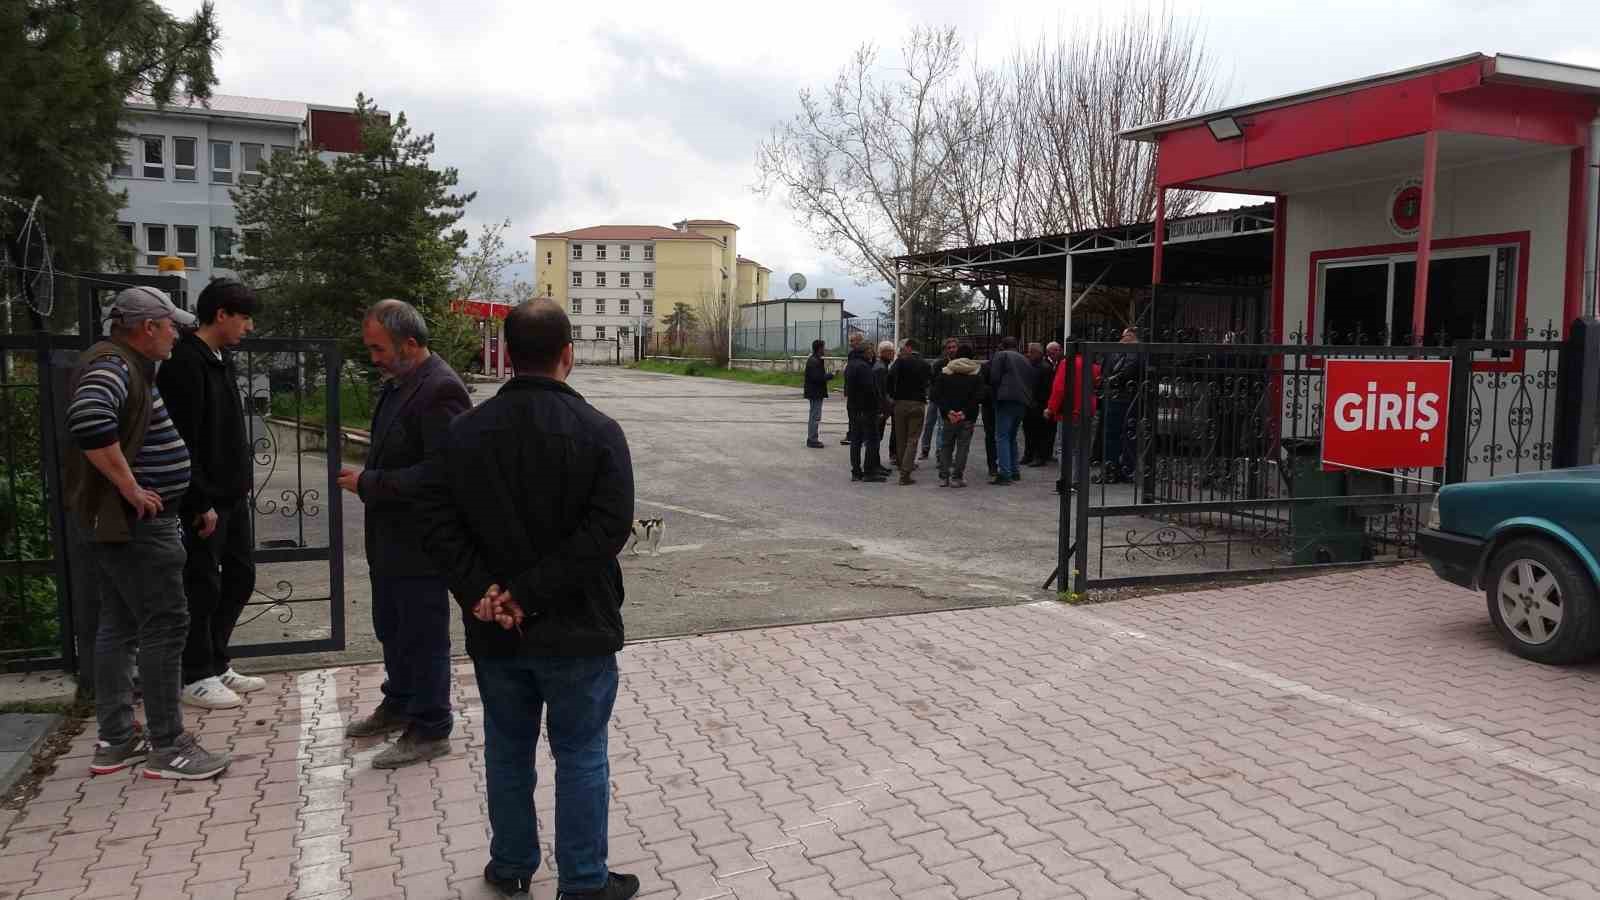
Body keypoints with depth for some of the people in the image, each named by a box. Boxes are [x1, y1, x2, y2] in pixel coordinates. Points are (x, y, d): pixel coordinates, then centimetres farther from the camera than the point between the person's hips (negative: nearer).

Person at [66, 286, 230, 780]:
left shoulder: (129, 366, 15)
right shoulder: (113, 365, -17)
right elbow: (88, 418, -37)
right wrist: (130, 487, -27)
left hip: (121, 522, 11)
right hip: (136, 522, -11)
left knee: (120, 626, 14)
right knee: (165, 625, -6)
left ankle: (115, 740, 23)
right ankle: (168, 747, 1)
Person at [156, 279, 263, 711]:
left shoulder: (221, 360, 13)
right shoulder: (184, 363, -17)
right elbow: (182, 441, -21)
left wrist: (241, 486, 15)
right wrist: (201, 502, -21)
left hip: (232, 496, 9)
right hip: (205, 501, -9)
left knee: (241, 577, 15)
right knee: (203, 587, 1)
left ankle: (216, 664, 27)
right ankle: (196, 677, 15)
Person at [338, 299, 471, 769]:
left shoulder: (440, 390, -22)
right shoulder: (398, 383, 9)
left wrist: (369, 483, -21)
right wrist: (365, 477, 6)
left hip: (420, 543, -10)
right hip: (390, 536, 10)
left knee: (424, 635, 4)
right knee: (391, 626, 23)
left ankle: (429, 730, 20)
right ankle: (399, 704, 43)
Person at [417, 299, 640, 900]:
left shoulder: (467, 430, -1)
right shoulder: (598, 432, -12)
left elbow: (435, 518, -6)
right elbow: (608, 529, -20)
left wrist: (479, 592, -11)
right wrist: (530, 591, -18)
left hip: (495, 630, 4)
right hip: (576, 628, -3)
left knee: (507, 750, 19)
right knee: (581, 756, 9)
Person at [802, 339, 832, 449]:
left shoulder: (812, 360, 14)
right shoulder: (815, 362, -19)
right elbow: (818, 378, -25)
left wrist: (827, 374, 7)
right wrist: (830, 375, -15)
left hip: (815, 393, 11)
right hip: (816, 393, -11)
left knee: (813, 416, 17)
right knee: (815, 416, -6)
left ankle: (811, 438, 25)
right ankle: (812, 440, -3)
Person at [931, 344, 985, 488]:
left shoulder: (945, 374, 3)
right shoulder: (976, 375, -1)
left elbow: (935, 396, -5)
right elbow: (979, 396, -13)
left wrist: (947, 411, -8)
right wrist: (965, 412, -12)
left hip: (948, 418, 2)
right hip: (968, 418, -2)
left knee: (946, 446, 14)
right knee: (963, 447, 4)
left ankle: (943, 477, 10)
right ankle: (957, 477, -1)